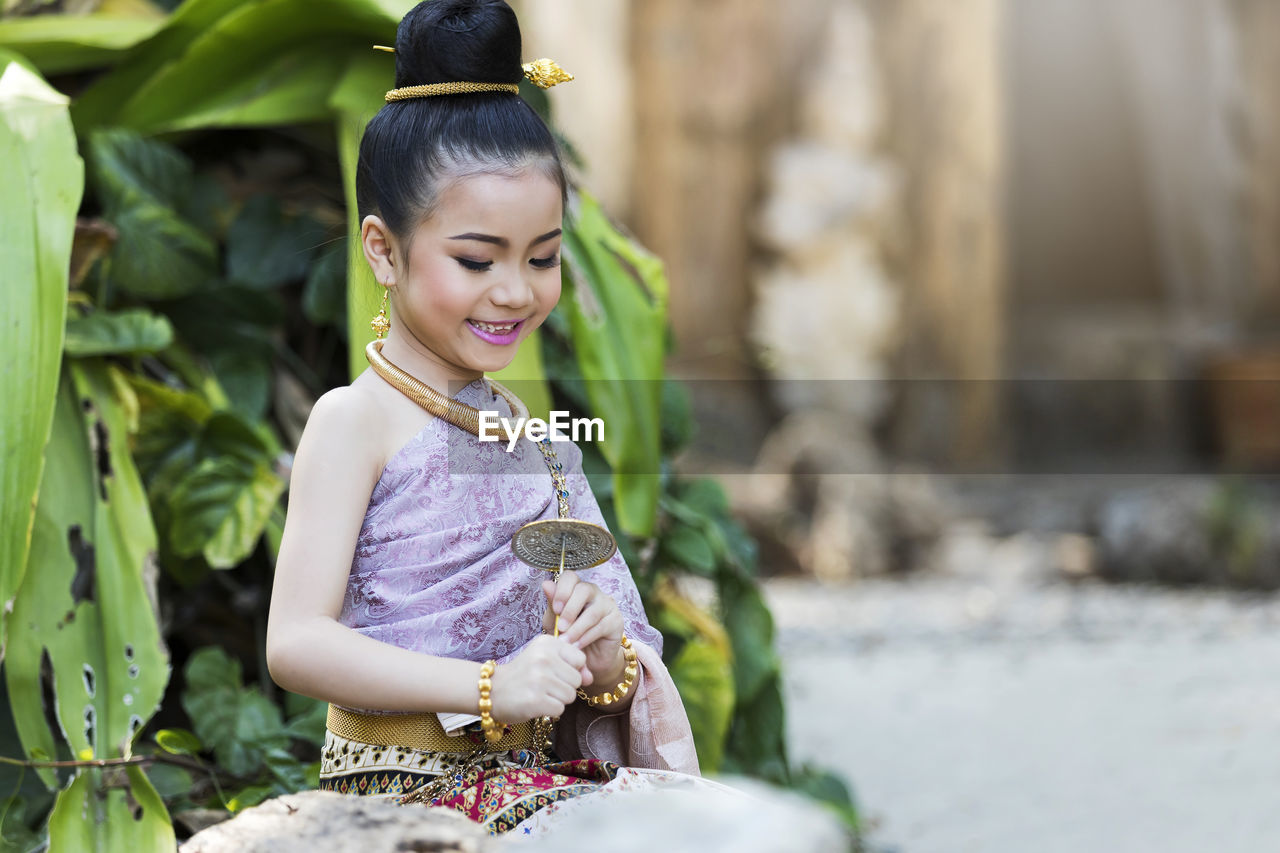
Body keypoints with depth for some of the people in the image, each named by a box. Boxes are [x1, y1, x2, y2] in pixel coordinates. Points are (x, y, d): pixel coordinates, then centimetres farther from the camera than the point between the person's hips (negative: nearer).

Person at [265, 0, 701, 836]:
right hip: (405, 782, -7)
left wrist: (603, 660, -5)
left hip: (532, 766, 7)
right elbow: (296, 644, -15)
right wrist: (491, 687, -21)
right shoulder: (357, 420, -5)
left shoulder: (514, 423, 16)